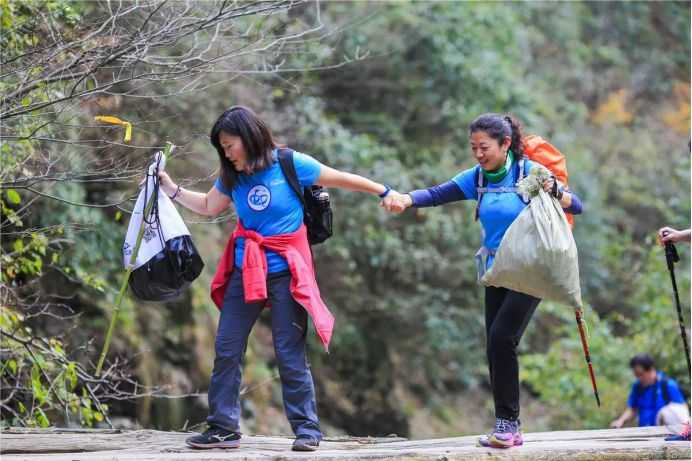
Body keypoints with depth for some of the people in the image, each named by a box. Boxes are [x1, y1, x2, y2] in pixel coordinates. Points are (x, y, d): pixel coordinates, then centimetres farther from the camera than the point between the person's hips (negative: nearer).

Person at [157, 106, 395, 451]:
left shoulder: (290, 164, -9)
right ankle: (223, 428, 7)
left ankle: (307, 428, 5)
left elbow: (341, 180, -1)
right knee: (226, 349, 1)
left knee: (289, 353, -4)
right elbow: (208, 206, 19)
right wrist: (170, 188, 11)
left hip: (285, 272, -5)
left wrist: (385, 192, 4)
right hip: (245, 271, 5)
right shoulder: (232, 176, 5)